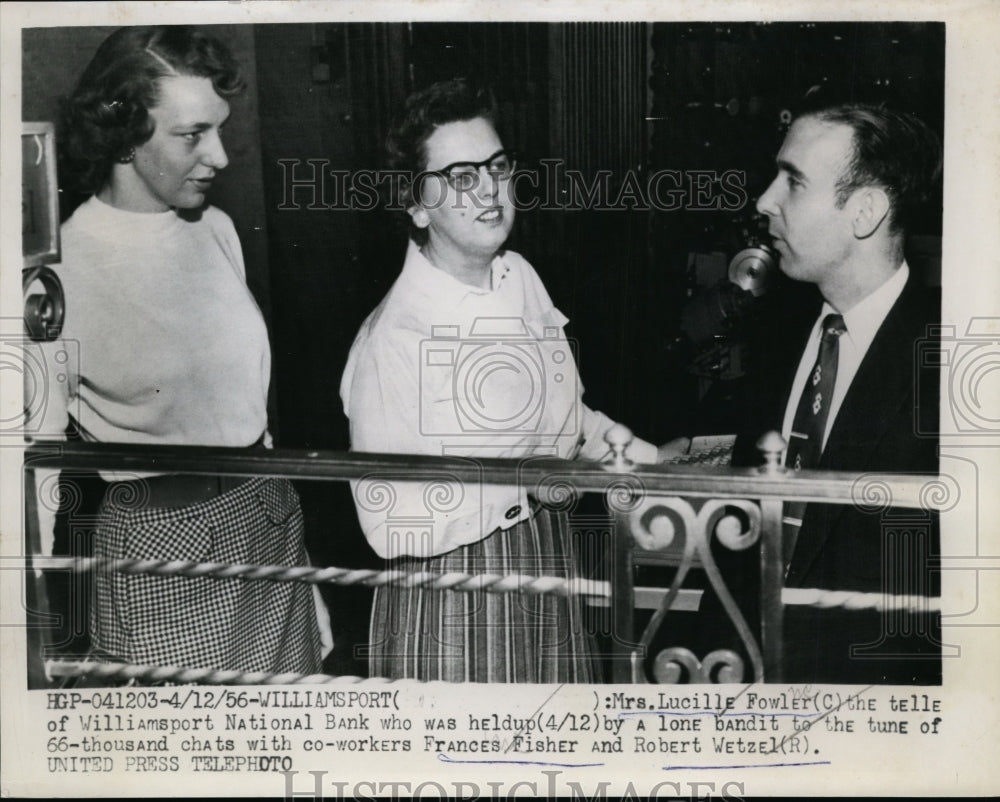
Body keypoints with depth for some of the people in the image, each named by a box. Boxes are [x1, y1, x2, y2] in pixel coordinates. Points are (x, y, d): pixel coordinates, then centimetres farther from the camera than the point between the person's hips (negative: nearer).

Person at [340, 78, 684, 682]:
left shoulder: (521, 278, 0)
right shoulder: (393, 336, -23)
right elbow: (392, 529, -21)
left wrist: (651, 461, 5)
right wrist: (519, 487, -22)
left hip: (547, 564, 7)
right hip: (450, 592, -6)